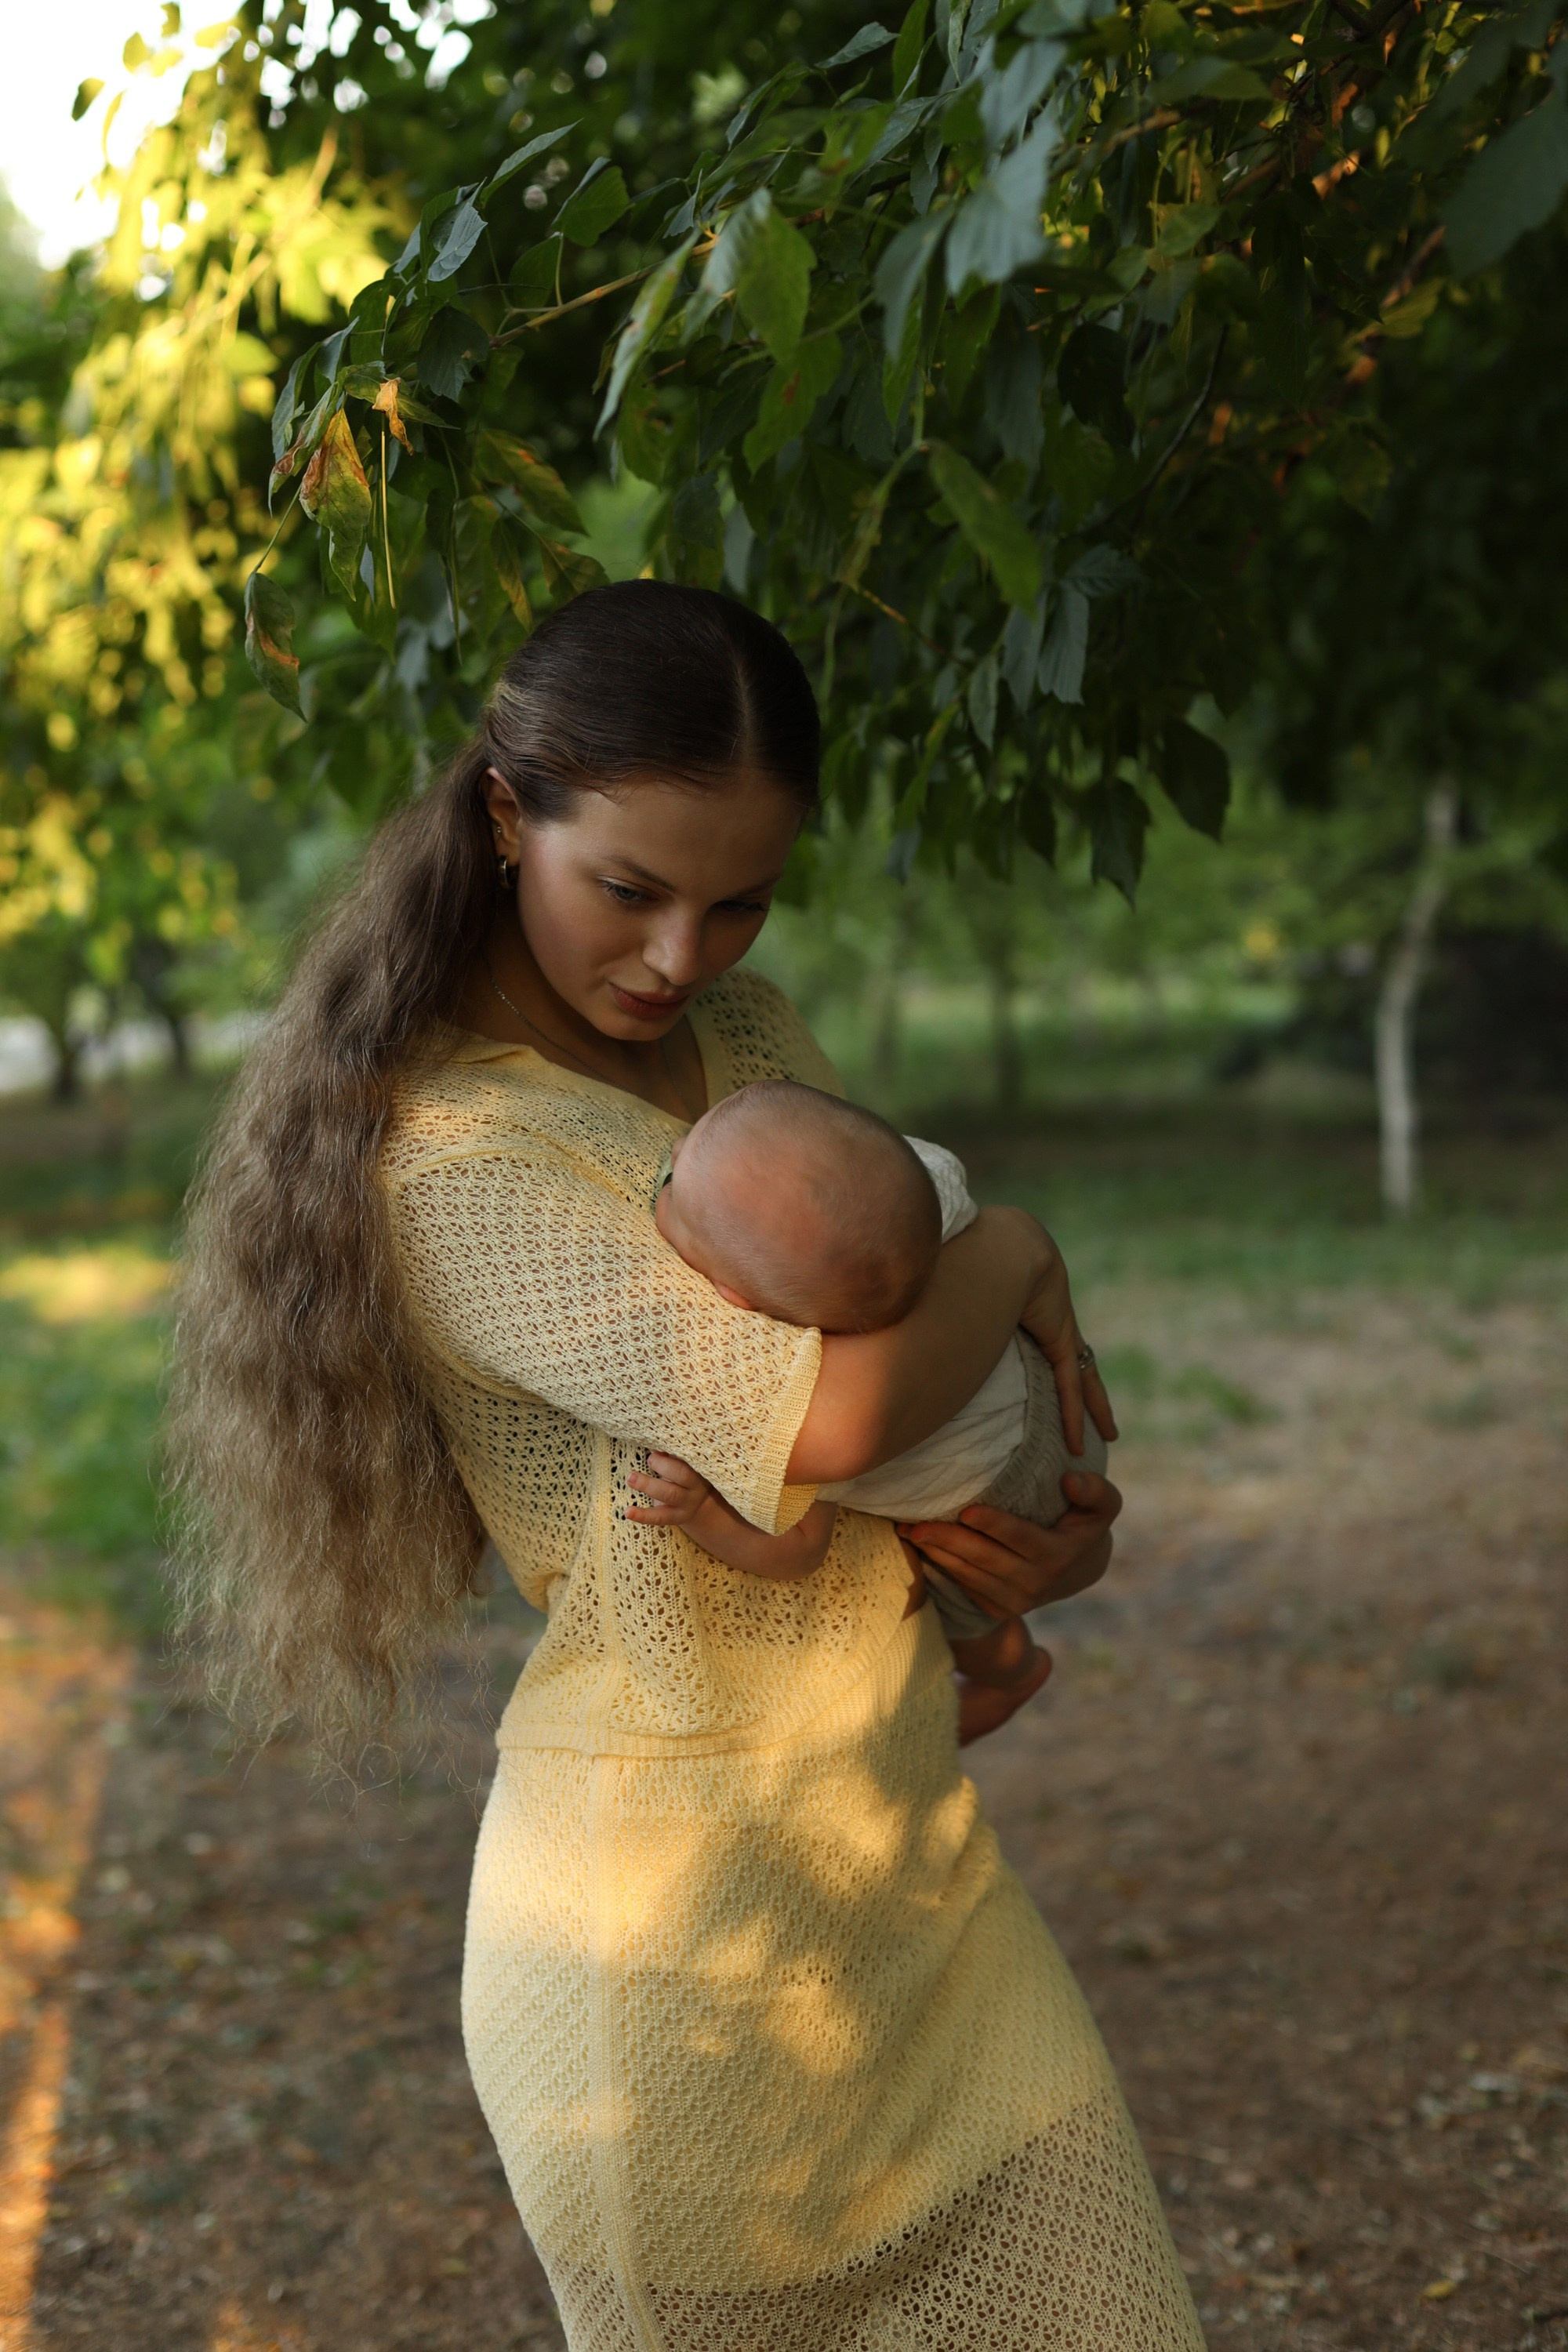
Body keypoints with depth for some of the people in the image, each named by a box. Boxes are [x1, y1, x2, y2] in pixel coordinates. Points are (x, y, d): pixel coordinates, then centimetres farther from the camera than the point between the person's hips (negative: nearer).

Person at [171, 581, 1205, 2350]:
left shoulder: (750, 1037, 6)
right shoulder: (453, 1160, -21)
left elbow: (900, 1293, 17)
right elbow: (828, 1410, -31)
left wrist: (1070, 1520, -3)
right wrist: (1018, 1254, -11)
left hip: (909, 1856, 7)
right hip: (675, 1919, -7)